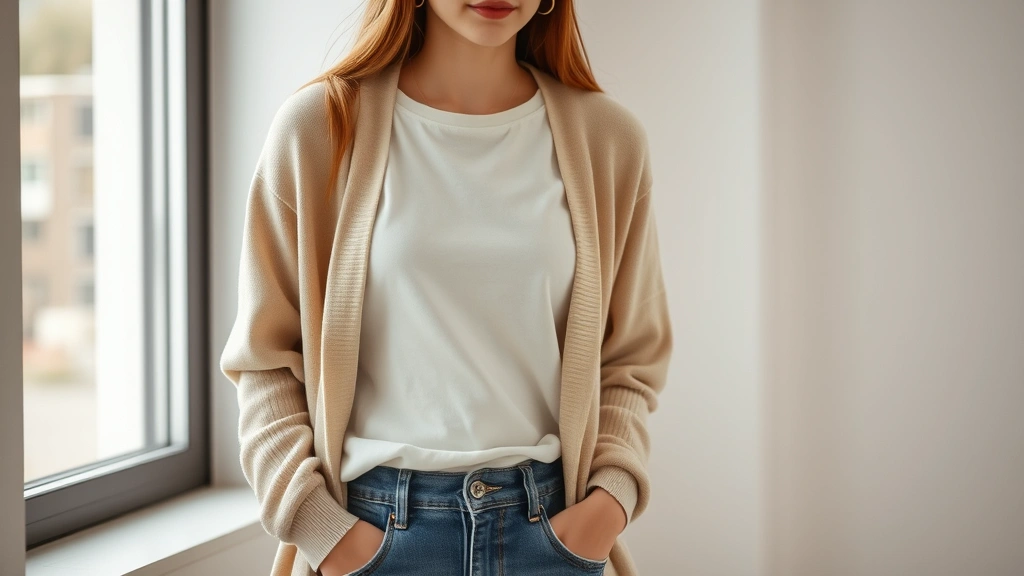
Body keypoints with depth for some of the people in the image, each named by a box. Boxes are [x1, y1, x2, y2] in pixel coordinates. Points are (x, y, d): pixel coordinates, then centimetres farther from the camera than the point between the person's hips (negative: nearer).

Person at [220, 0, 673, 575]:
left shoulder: (610, 138, 1)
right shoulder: (320, 126, -5)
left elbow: (633, 356, 7)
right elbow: (265, 353, -2)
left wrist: (615, 490, -7)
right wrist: (316, 521, -10)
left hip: (551, 526, 2)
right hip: (376, 527, -1)